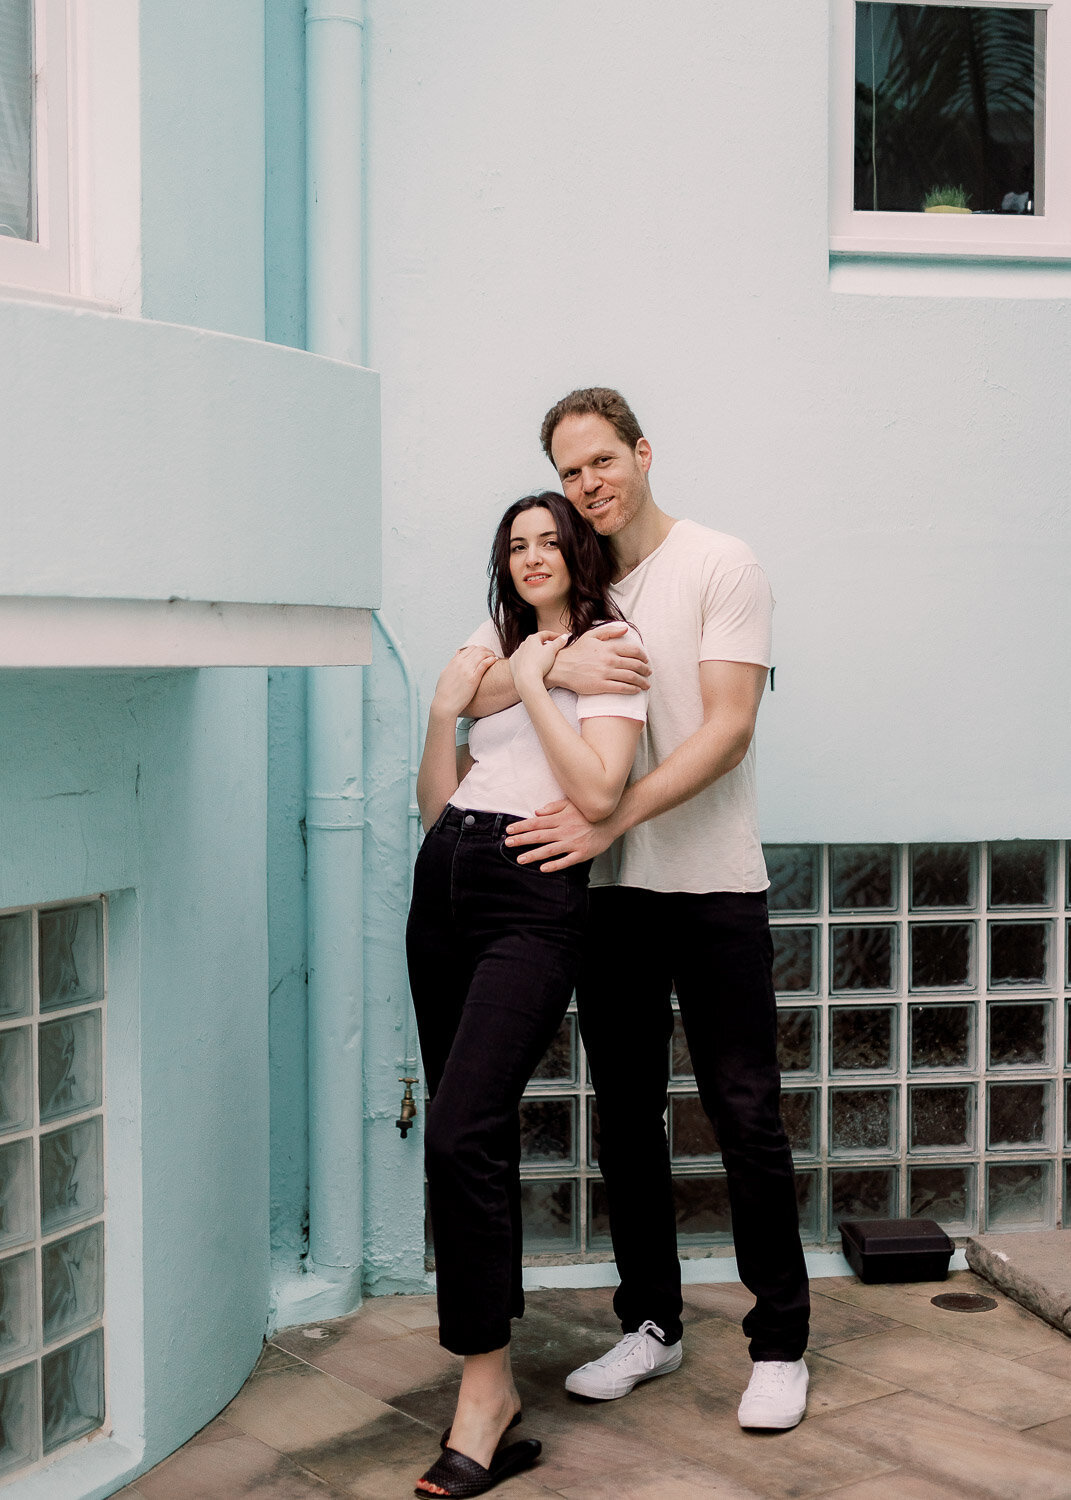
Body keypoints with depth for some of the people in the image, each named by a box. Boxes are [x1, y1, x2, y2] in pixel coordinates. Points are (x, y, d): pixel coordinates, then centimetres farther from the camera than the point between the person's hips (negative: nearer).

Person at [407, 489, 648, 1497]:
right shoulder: (487, 645, 22)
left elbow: (598, 794, -11)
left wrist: (532, 683, -6)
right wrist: (445, 710, 3)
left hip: (533, 894, -6)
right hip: (443, 882, 6)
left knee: (462, 1133, -17)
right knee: (469, 1131, 7)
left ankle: (485, 1387, -6)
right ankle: (487, 1362, 19)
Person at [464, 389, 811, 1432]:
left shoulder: (720, 567, -2)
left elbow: (726, 728, -13)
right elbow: (466, 699, 7)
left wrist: (608, 820, -21)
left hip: (713, 884, -4)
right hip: (607, 886, 5)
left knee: (745, 1117, 0)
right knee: (625, 1117, 11)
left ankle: (780, 1343, 15)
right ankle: (650, 1324, 26)